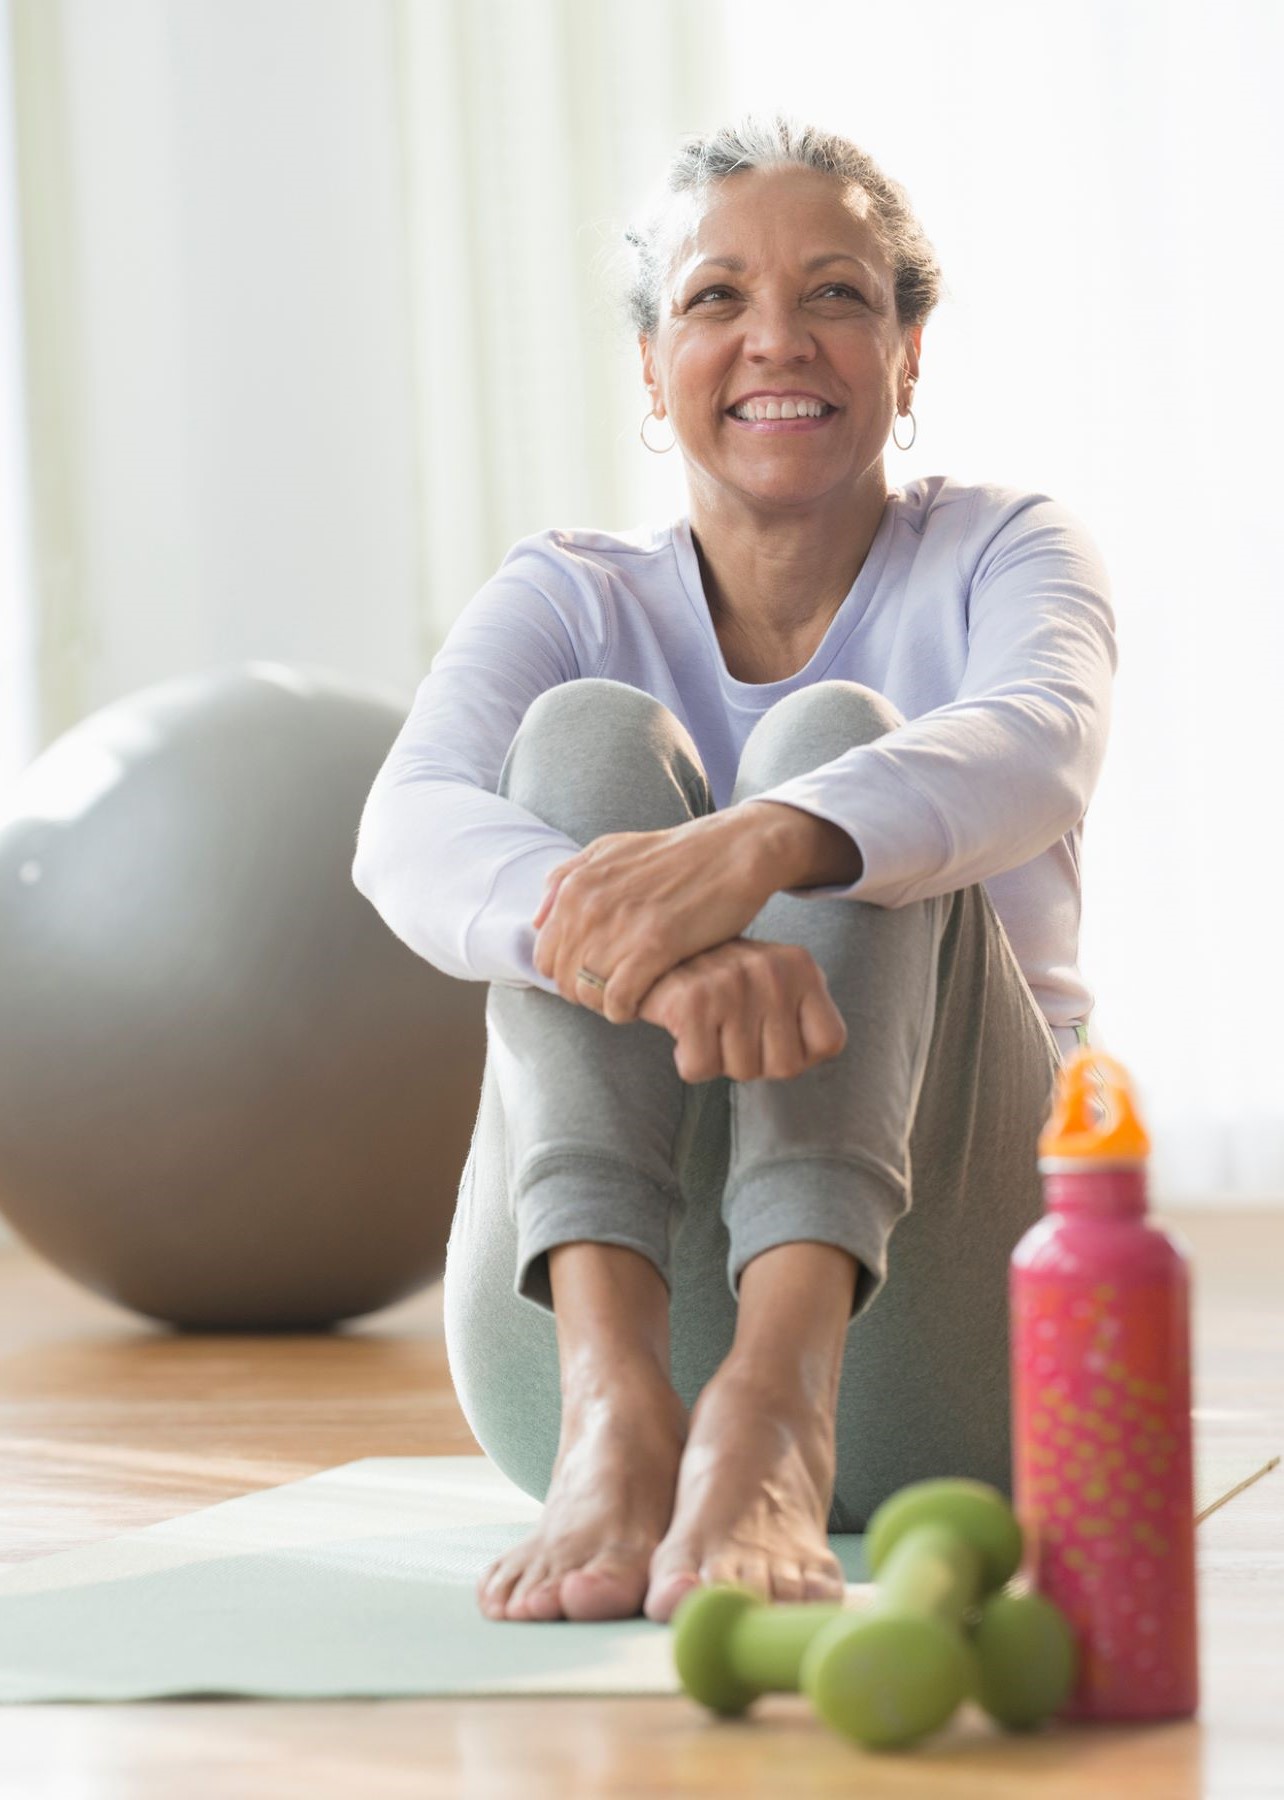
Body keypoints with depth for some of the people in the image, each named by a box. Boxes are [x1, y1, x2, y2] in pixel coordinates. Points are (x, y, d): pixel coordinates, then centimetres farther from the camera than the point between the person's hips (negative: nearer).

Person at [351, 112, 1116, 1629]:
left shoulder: (1000, 554, 5)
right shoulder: (569, 597, 7)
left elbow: (1036, 749, -22)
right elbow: (411, 829, -17)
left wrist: (758, 844, -44)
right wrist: (645, 949, -41)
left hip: (930, 1370, -1)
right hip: (584, 1328, 1)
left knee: (834, 734, -22)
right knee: (592, 733, -19)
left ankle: (780, 1396, -48)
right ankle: (619, 1397, -42)